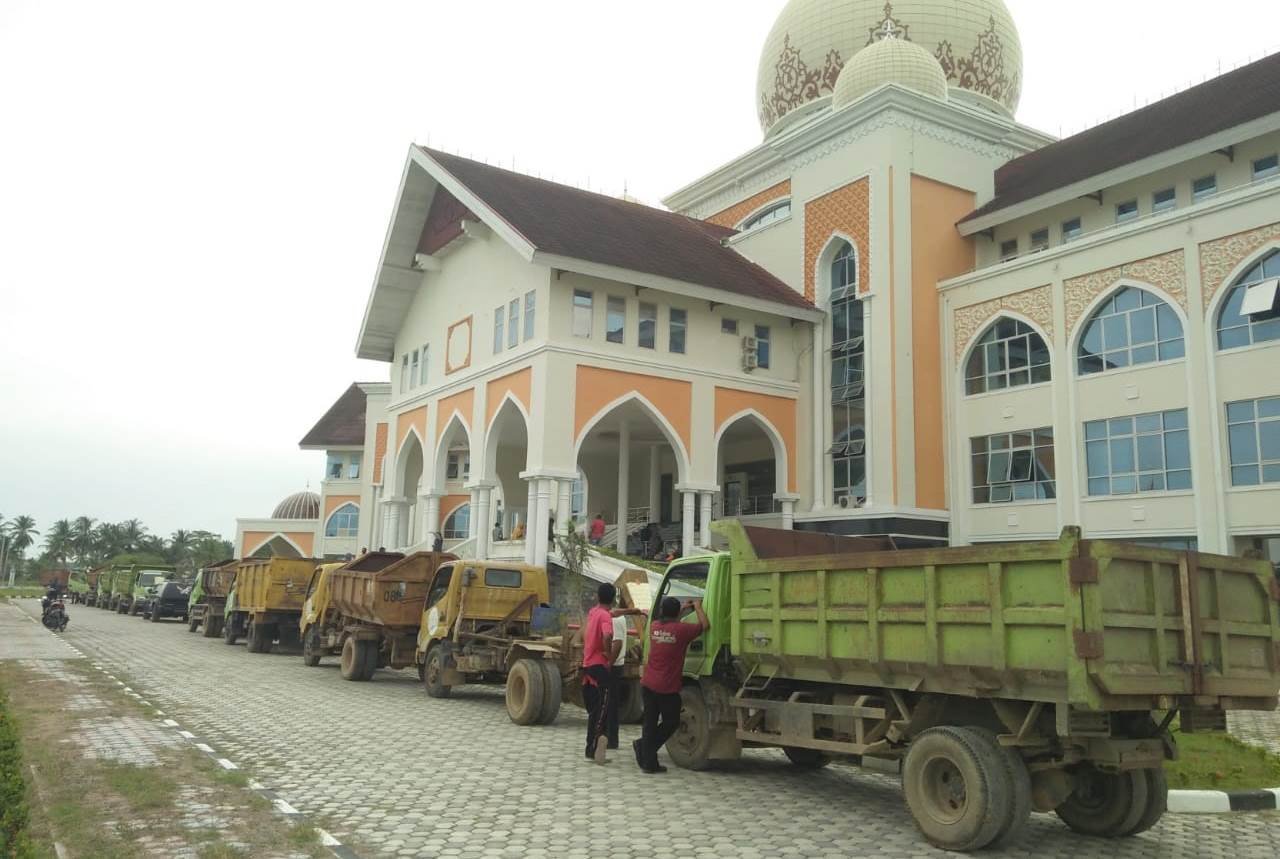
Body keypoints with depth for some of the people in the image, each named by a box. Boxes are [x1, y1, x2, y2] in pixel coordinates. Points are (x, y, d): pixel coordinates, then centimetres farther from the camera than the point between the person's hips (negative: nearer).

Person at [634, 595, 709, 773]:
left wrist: (683, 607, 34)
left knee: (650, 723, 11)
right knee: (671, 722, 13)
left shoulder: (654, 626, 5)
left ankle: (649, 762, 12)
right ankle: (644, 745, 7)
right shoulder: (682, 629, -13)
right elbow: (705, 625, 0)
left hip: (648, 684, 6)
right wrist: (698, 607, 14)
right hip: (668, 688, -5)